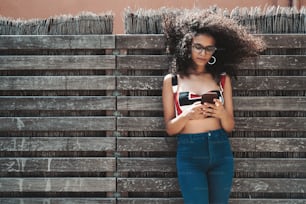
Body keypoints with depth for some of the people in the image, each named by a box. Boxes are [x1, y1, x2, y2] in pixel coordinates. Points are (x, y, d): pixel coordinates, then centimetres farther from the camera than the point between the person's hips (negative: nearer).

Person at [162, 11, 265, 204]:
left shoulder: (222, 78, 8)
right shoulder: (171, 80, 4)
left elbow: (230, 127, 7)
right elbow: (170, 128, 2)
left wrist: (222, 114, -15)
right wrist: (187, 115, -18)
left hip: (221, 151, 2)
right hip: (189, 154, -2)